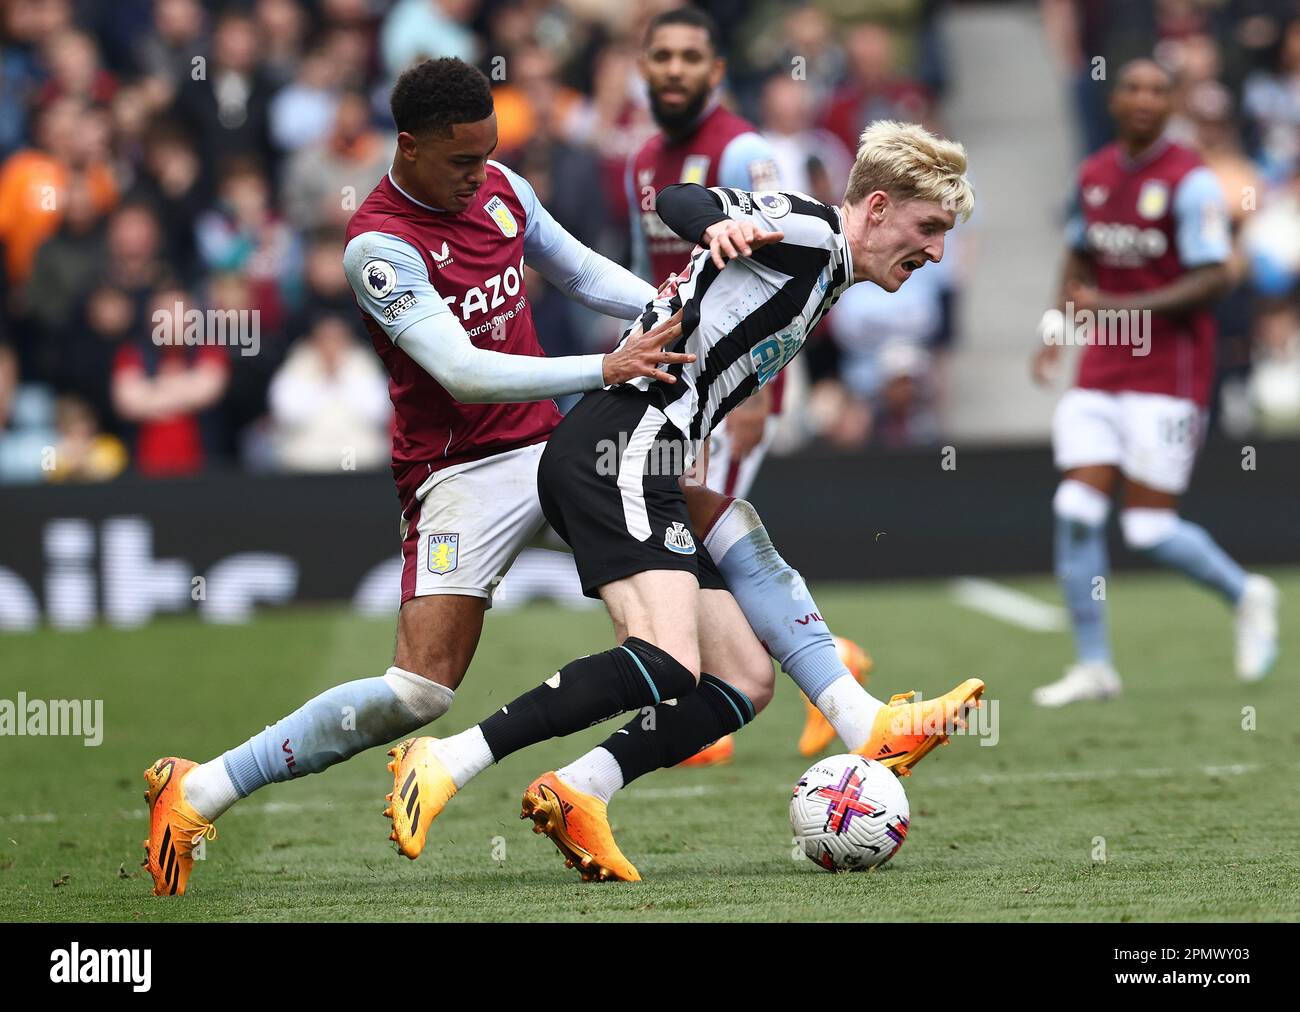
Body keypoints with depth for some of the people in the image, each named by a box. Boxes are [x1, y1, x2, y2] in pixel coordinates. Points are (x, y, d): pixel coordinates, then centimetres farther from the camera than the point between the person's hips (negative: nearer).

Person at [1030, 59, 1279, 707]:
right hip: (1102, 369, 6)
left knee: (1150, 529, -7)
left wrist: (1123, 308, -23)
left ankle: (1246, 596, 20)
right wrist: (1057, 328, 9)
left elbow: (1213, 279, -16)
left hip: (1169, 370, -6)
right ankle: (1093, 666, 2)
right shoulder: (1093, 174, 9)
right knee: (1076, 510, -6)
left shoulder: (1189, 181, -11)